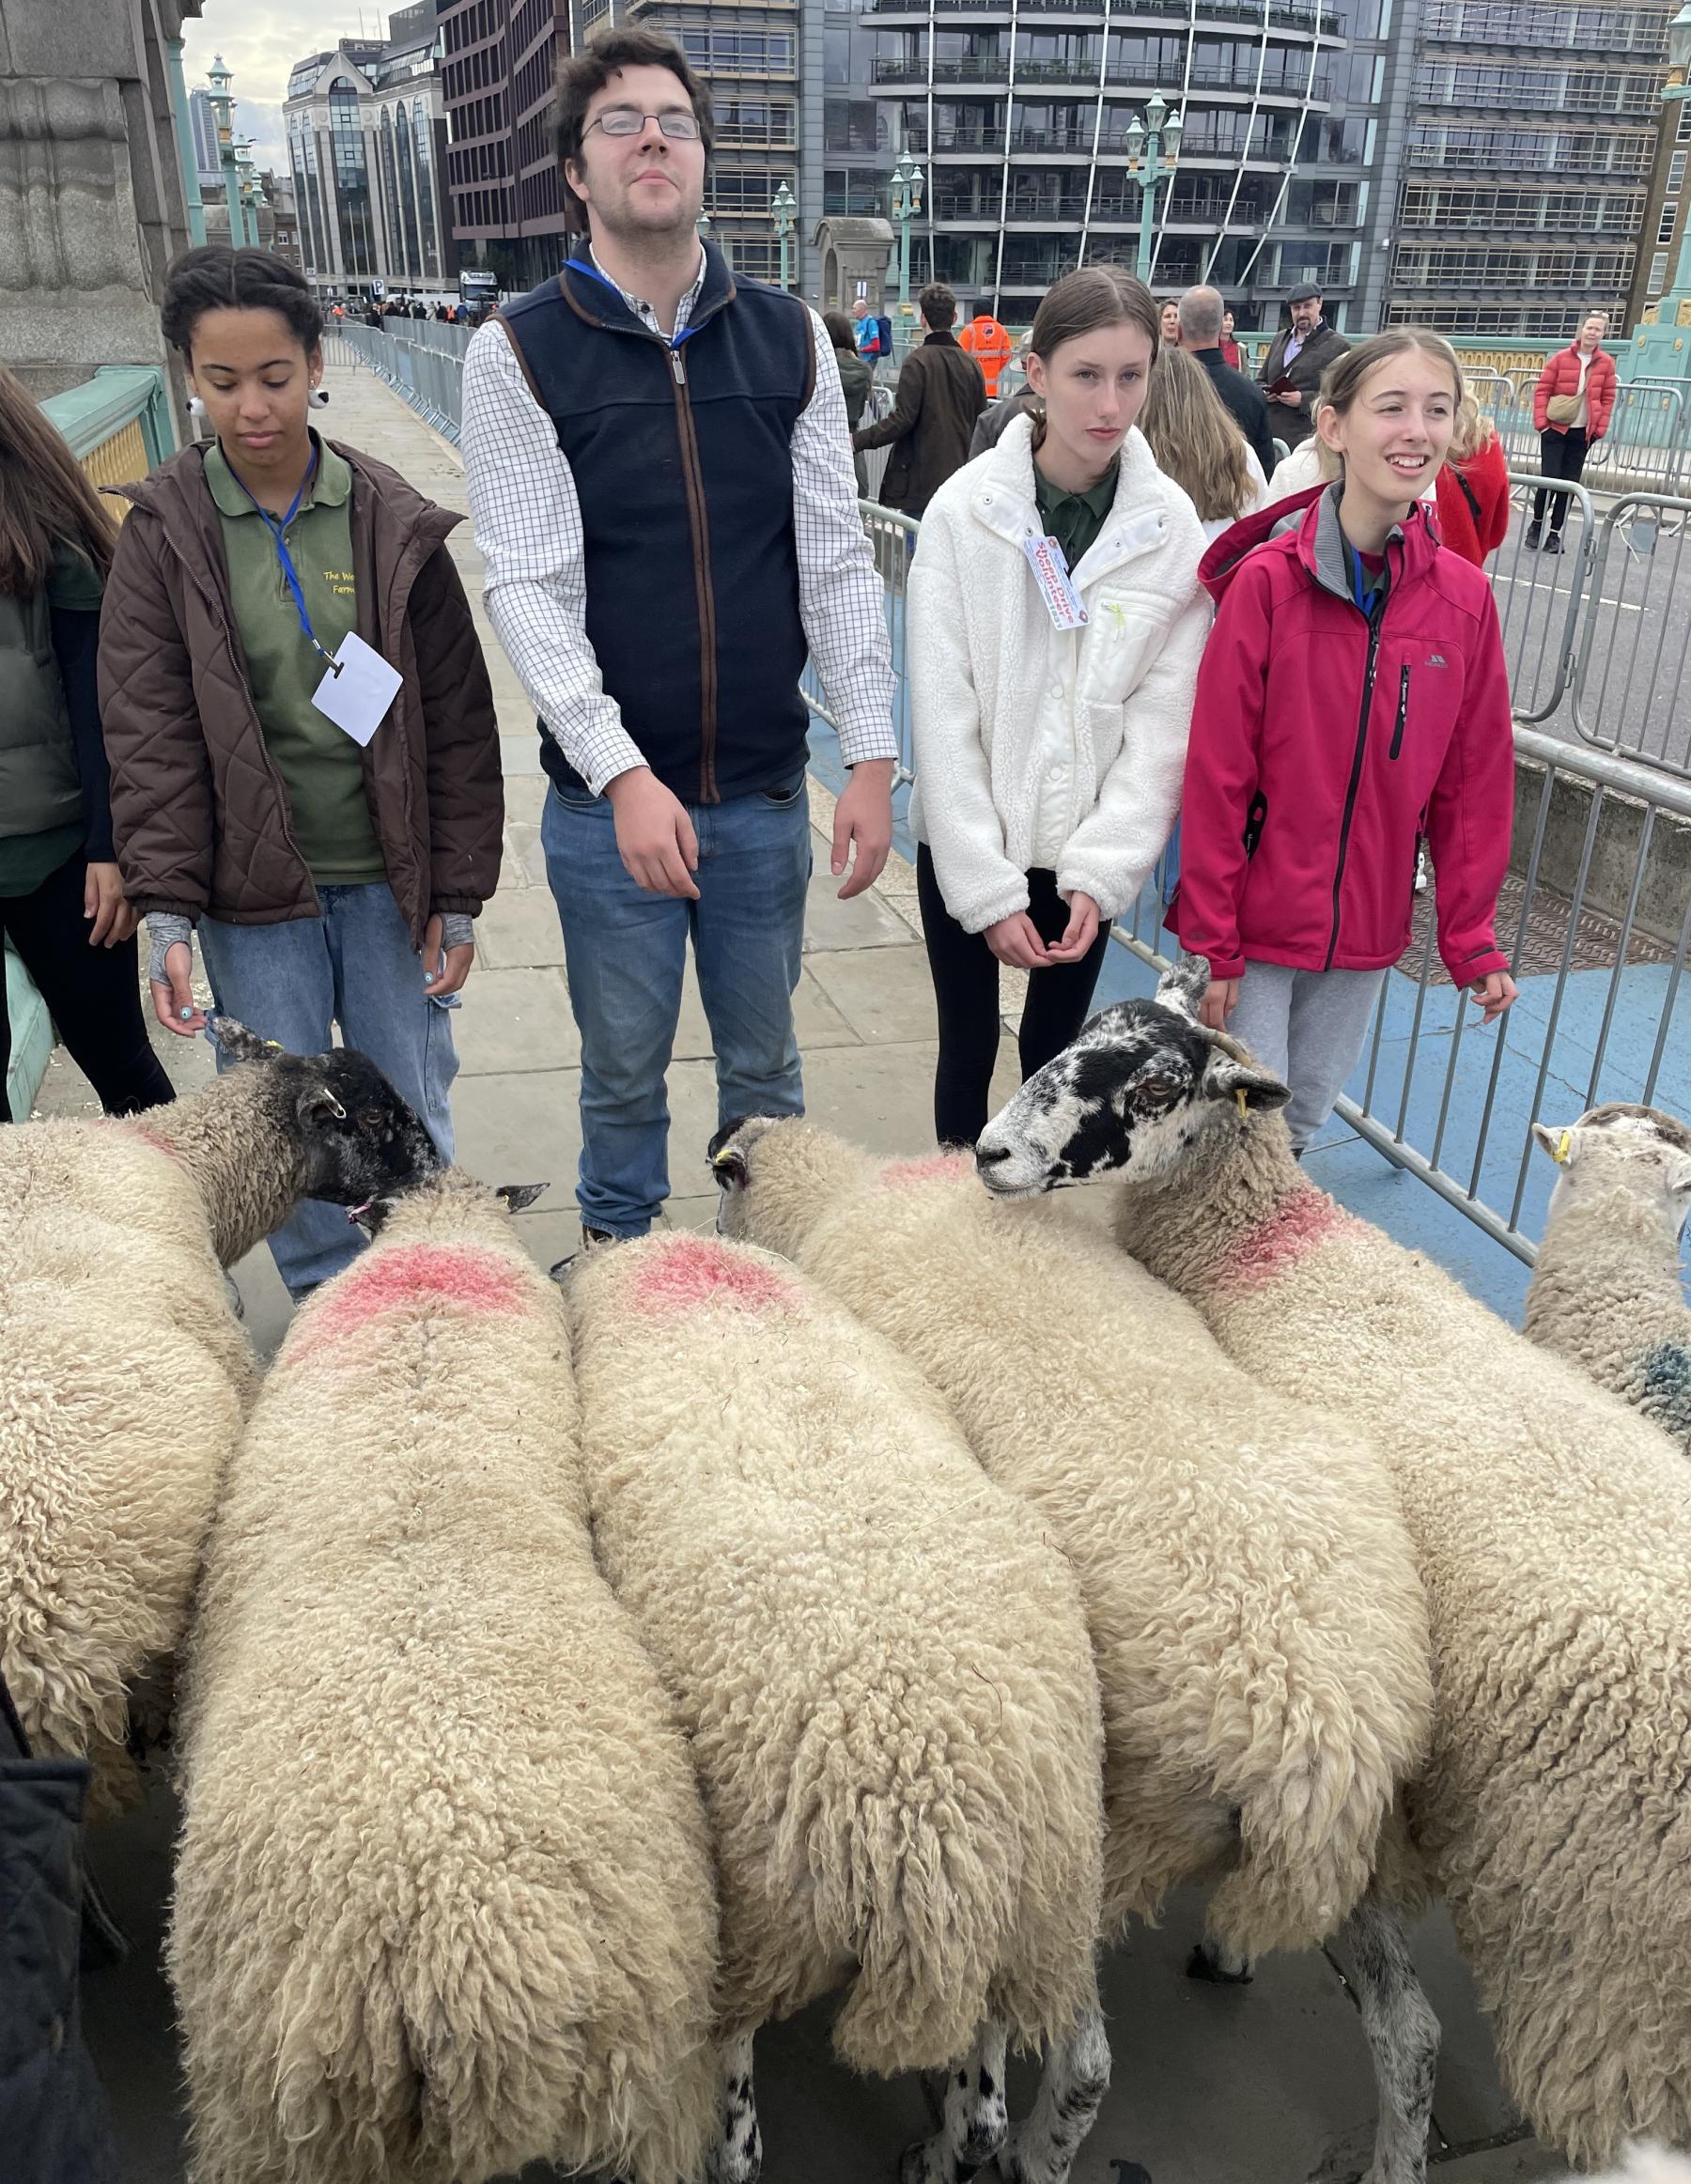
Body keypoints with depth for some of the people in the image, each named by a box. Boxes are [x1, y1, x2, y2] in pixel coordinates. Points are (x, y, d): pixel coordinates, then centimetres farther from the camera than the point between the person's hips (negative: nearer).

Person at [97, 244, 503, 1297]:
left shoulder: (394, 523, -1)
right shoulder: (166, 531, -1)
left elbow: (459, 720, 0)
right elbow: (151, 734, -4)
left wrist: (459, 894, -2)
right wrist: (166, 911, -13)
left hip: (389, 882, 0)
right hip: (254, 893, 0)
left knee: (412, 1121, 8)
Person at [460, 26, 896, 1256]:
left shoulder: (788, 338, 4)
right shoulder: (520, 354, -4)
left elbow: (837, 561, 2)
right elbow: (528, 589, -10)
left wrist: (871, 757, -6)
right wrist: (623, 777, -20)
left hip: (766, 791, 2)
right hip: (606, 797, -2)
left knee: (764, 1061, 16)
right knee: (625, 1069, 12)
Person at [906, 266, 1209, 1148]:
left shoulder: (1172, 525, -5)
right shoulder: (965, 508, -11)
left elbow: (1163, 714, -5)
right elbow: (943, 712, -12)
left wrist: (1098, 875, -13)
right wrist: (987, 889, -14)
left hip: (1088, 846, 2)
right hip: (966, 841, -1)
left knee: (1056, 1051, 15)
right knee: (967, 1051, 10)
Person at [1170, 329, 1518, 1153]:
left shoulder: (1464, 597, -1)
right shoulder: (1266, 581, -12)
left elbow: (1474, 783, 4)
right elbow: (1216, 774, -12)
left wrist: (1471, 939, 3)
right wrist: (1213, 942, -11)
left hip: (1368, 931, 4)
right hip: (1261, 922, -3)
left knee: (1305, 1121, 17)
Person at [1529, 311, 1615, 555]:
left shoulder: (1606, 363, 4)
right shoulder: (1561, 358, -1)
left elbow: (1608, 398, 7)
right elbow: (1542, 391, 0)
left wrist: (1600, 429, -1)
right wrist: (1541, 422, -8)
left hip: (1583, 433, 2)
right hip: (1555, 429, -2)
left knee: (1570, 484, 3)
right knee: (1549, 478, -8)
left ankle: (1555, 533, 11)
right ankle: (1536, 525, 13)